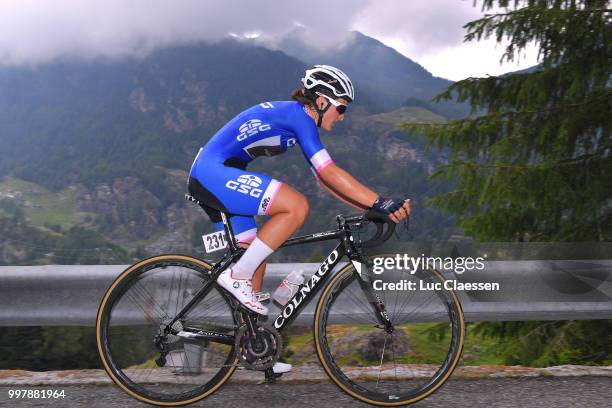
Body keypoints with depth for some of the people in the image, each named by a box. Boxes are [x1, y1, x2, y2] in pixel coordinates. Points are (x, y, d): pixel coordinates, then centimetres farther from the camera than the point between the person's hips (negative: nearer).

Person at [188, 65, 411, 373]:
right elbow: (330, 172, -23)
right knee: (297, 206, -21)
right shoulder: (299, 116, -14)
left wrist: (373, 206, 7)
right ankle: (237, 276, -13)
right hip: (214, 172, -10)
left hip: (208, 179, 10)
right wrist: (381, 203, -23)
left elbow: (323, 179, 14)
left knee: (256, 259, 10)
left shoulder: (293, 117, 16)